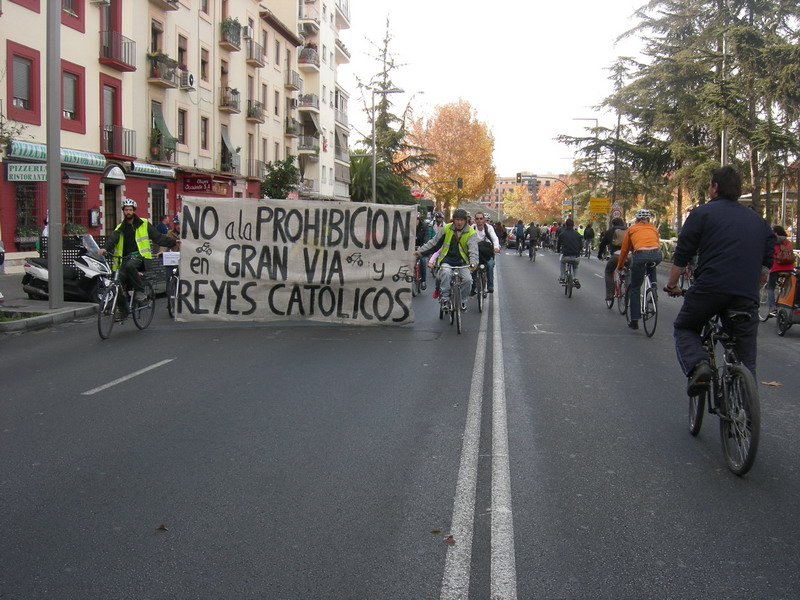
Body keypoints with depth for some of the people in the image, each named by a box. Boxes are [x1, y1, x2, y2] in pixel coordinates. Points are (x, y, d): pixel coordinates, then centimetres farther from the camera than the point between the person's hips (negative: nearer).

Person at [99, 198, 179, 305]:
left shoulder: (144, 224, 10)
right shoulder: (120, 228, 17)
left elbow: (158, 237, 7)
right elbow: (112, 240, 0)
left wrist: (173, 242, -4)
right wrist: (105, 248, -21)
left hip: (139, 256, -4)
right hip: (125, 258, 4)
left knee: (130, 266, -37)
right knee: (120, 278, -18)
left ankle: (140, 291, -25)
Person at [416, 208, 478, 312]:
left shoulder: (471, 233, -5)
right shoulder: (447, 229, 1)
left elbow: (473, 250, -18)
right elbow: (433, 243, 10)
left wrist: (473, 263, -36)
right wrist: (420, 252, 7)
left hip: (462, 262, 0)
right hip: (447, 260, 0)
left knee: (468, 279, -22)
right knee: (446, 273, -33)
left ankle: (462, 301, 4)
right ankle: (445, 298, -22)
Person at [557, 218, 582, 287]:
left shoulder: (562, 234, 3)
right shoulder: (577, 234, 8)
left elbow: (558, 245, 12)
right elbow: (581, 246, 13)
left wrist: (558, 250, 36)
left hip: (566, 257, -2)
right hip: (576, 258, 2)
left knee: (562, 261, 35)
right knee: (575, 266, 35)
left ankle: (562, 278, 30)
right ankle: (576, 279, 13)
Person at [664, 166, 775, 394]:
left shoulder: (703, 213, 6)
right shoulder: (758, 220, 21)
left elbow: (682, 255, 4)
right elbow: (767, 263, 22)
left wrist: (671, 284, 17)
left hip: (709, 288, -4)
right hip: (746, 296, 4)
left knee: (684, 328, 20)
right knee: (746, 364, 11)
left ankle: (697, 365, -8)